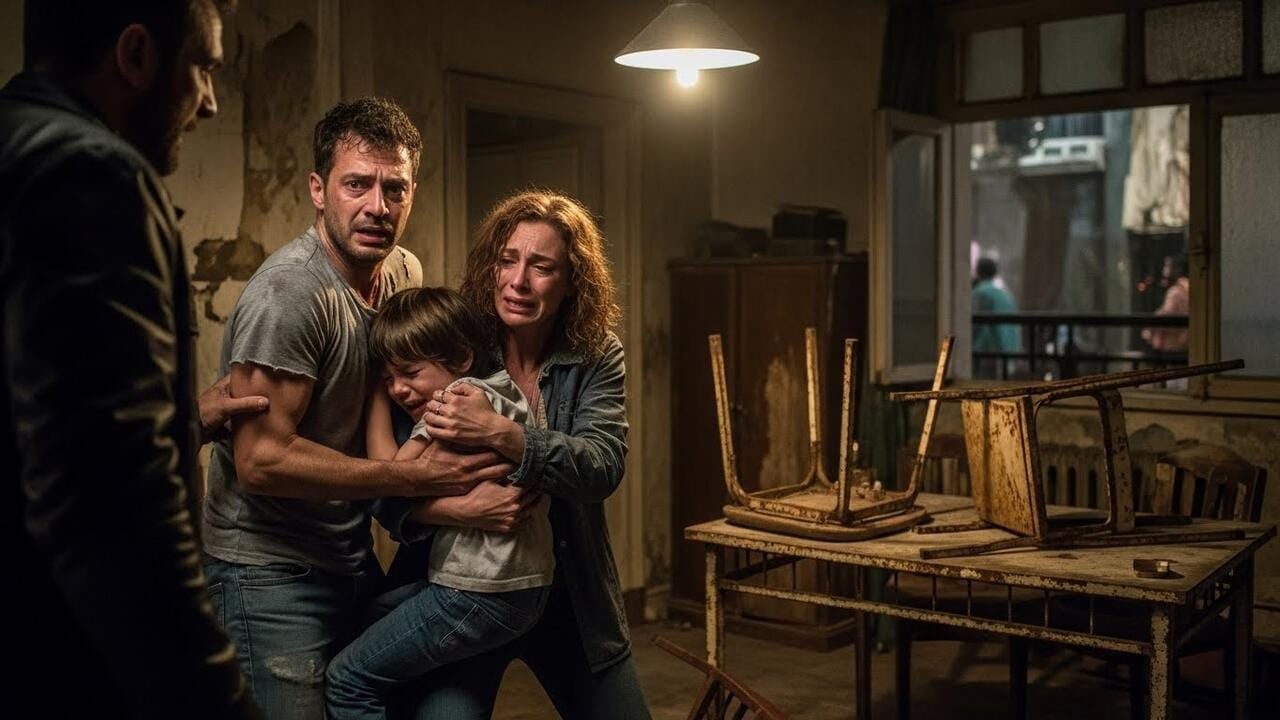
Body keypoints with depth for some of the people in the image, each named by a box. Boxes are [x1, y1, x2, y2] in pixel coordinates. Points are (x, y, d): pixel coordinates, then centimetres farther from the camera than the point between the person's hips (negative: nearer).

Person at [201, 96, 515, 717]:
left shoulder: (405, 272, 3)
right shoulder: (288, 293, -22)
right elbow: (262, 460, -25)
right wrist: (416, 478, -22)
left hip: (352, 559, 8)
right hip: (272, 572, -8)